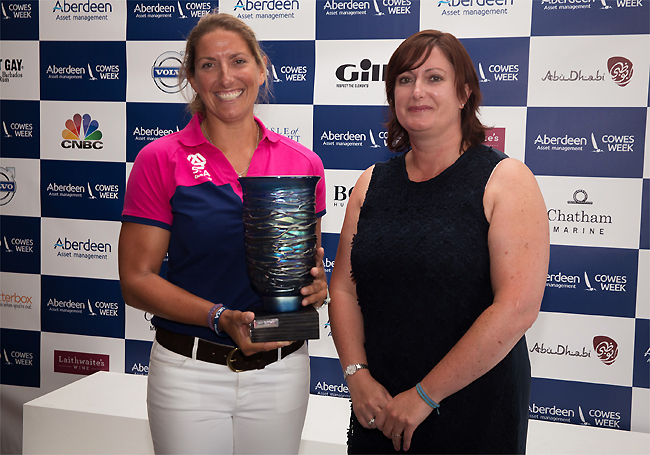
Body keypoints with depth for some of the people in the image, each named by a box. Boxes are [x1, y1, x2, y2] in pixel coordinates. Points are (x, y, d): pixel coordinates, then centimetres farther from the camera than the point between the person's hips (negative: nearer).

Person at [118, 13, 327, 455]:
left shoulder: (303, 163, 1)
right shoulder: (160, 161, -6)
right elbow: (136, 279, -7)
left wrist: (316, 285, -10)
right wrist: (220, 318, -20)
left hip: (282, 369, 3)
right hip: (190, 372, -2)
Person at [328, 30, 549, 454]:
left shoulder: (507, 180, -9)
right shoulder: (372, 184, 5)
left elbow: (518, 307, -17)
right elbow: (344, 287, 6)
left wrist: (425, 396, -16)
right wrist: (358, 375, -9)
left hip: (476, 412, -3)